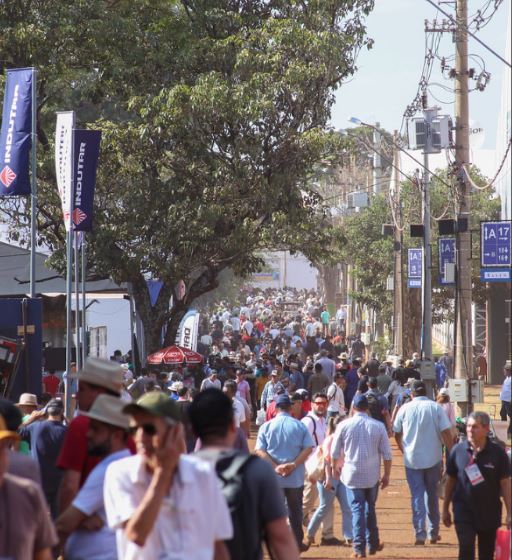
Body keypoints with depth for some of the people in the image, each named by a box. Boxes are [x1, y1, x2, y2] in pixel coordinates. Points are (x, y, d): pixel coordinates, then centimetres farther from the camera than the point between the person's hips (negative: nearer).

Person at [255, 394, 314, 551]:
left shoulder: (266, 426, -1)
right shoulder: (300, 426, -1)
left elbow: (259, 450, -9)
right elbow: (308, 448, -9)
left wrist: (275, 466, -14)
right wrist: (293, 465, -13)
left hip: (273, 477, 0)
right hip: (296, 477, 0)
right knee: (295, 509, 14)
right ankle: (297, 543, 18)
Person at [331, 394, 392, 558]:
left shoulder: (344, 426, -5)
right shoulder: (378, 426, -3)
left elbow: (335, 452, 3)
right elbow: (387, 454, -2)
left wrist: (335, 468, 22)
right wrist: (387, 475, 10)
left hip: (352, 475, -2)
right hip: (372, 476, 2)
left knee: (357, 510, 1)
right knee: (370, 508, 18)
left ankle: (359, 548, -6)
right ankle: (373, 544, 25)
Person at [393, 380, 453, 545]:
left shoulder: (405, 408, 0)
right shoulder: (436, 408, -3)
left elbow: (397, 434, 8)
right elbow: (446, 433, -8)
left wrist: (403, 450, 24)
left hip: (412, 459, -1)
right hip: (433, 458, 1)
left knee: (417, 495, 3)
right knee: (432, 494, 15)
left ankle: (420, 533, -9)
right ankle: (433, 533, 18)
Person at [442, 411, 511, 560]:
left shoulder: (497, 453, -6)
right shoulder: (458, 450, -3)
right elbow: (451, 481, 6)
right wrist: (445, 509, 9)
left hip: (489, 513, 1)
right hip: (464, 512, 0)